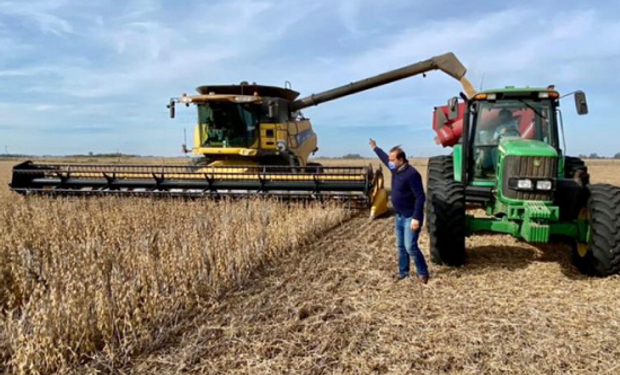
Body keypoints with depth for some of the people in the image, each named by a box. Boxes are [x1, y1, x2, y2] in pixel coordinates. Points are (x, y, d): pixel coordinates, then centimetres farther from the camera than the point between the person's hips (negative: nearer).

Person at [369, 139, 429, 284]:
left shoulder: (411, 174, -23)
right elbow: (384, 158, 27)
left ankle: (423, 273, 8)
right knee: (400, 246, 14)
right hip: (399, 216, 9)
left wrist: (416, 218, -28)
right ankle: (403, 271, 27)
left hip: (410, 217, -9)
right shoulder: (395, 169, 4)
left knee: (410, 247, -8)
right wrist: (375, 148, 39)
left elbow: (420, 197, -24)